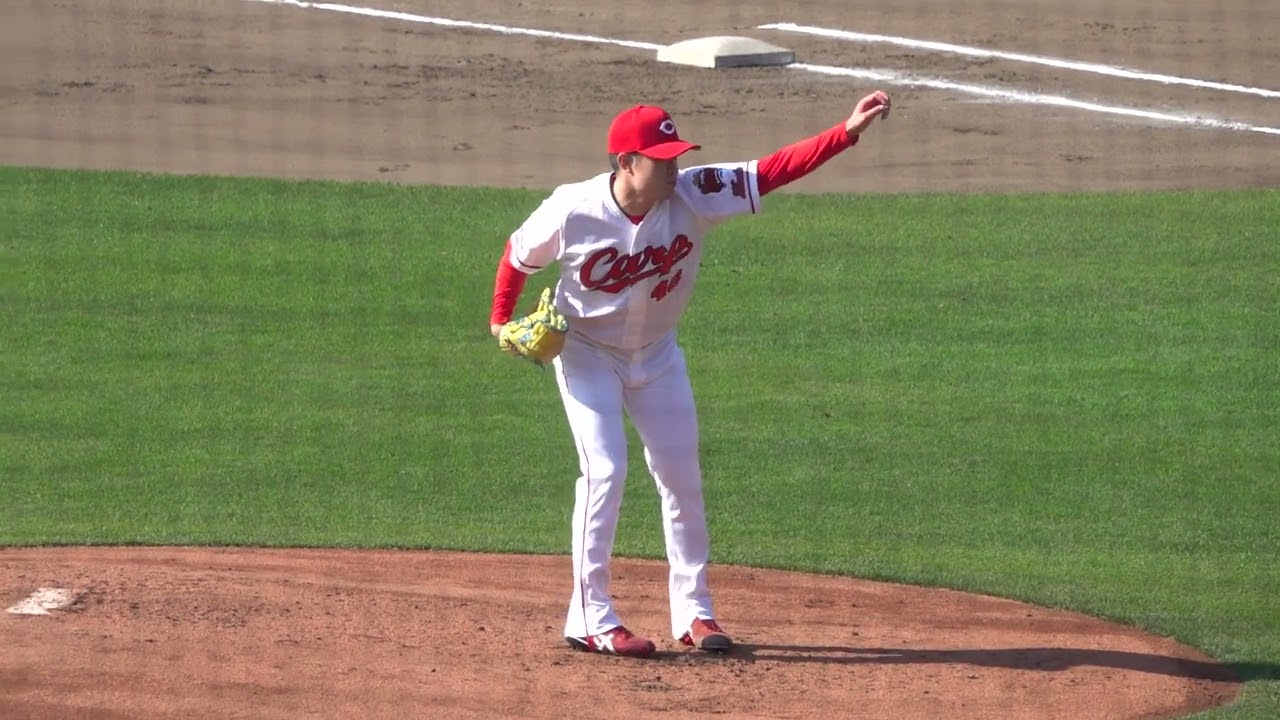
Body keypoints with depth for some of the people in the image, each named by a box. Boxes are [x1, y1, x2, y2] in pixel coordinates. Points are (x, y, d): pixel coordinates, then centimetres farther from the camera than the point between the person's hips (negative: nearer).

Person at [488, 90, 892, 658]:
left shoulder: (695, 195, -22)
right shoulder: (572, 211, -27)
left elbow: (775, 169, -28)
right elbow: (518, 255, -8)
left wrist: (848, 132, -36)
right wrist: (501, 320, -9)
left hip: (656, 354, 4)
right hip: (586, 352, -4)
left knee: (682, 478, 5)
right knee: (604, 469, -13)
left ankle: (693, 611, 18)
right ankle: (591, 620, -5)